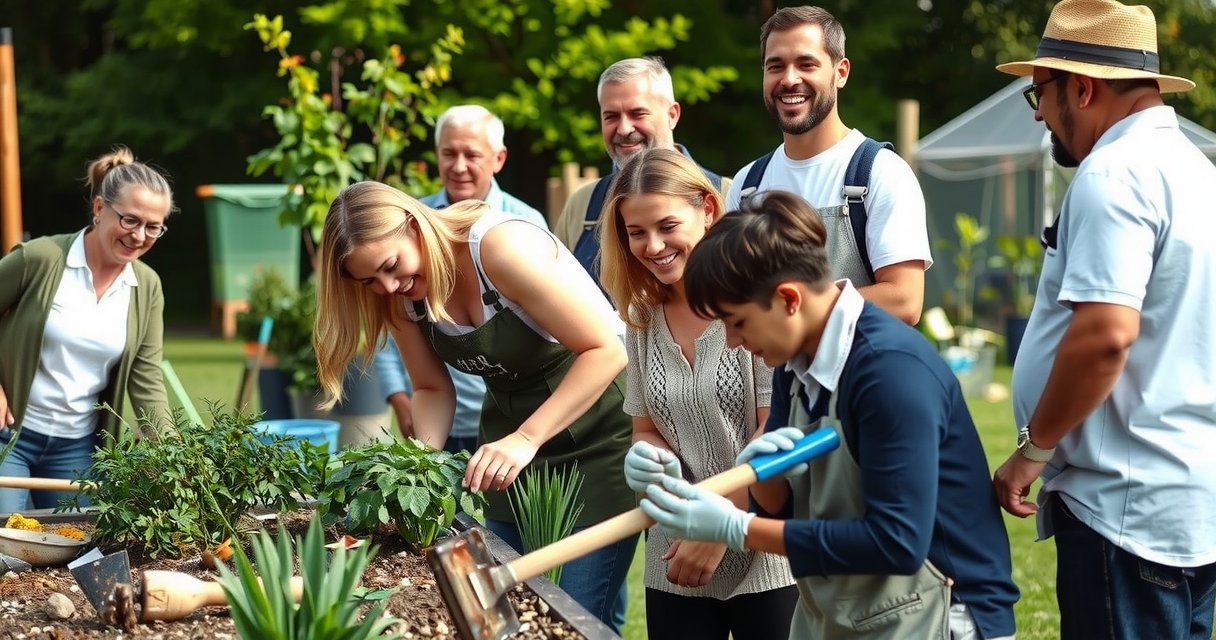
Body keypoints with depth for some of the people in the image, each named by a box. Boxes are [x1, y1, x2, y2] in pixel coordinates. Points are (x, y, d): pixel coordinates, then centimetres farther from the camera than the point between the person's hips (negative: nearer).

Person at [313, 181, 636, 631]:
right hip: (513, 432, 7)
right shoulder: (402, 298, -6)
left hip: (600, 429, -6)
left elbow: (607, 351, -28)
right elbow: (433, 388, 7)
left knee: (581, 616, -8)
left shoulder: (502, 245, -27)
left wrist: (526, 438, -33)